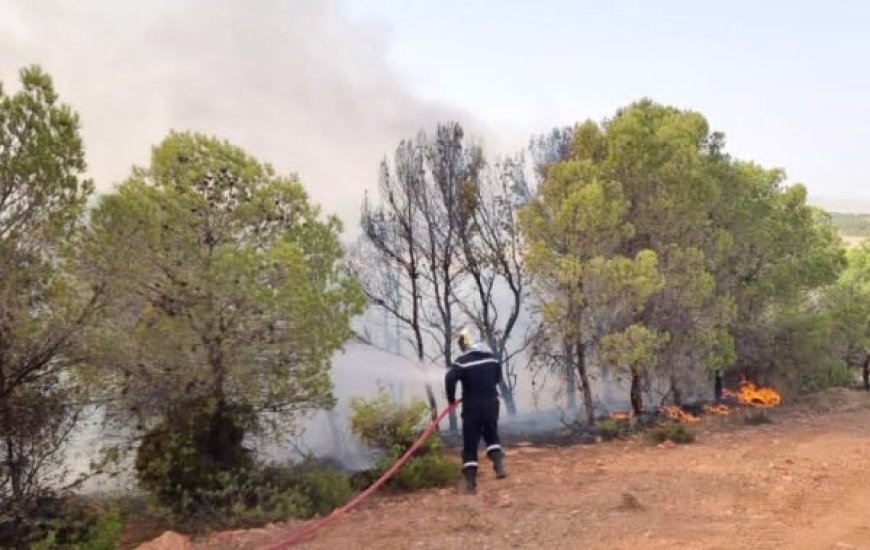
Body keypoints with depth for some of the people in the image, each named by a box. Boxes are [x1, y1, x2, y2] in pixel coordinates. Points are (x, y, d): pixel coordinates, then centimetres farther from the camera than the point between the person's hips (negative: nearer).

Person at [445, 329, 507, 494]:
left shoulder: (462, 361, -12)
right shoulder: (491, 357, 6)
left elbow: (450, 378, -27)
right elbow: (498, 377, 18)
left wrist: (451, 398, -12)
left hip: (472, 407, -4)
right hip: (491, 404, 4)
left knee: (470, 444, 4)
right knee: (492, 435, 26)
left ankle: (471, 483, 2)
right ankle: (499, 465, 4)